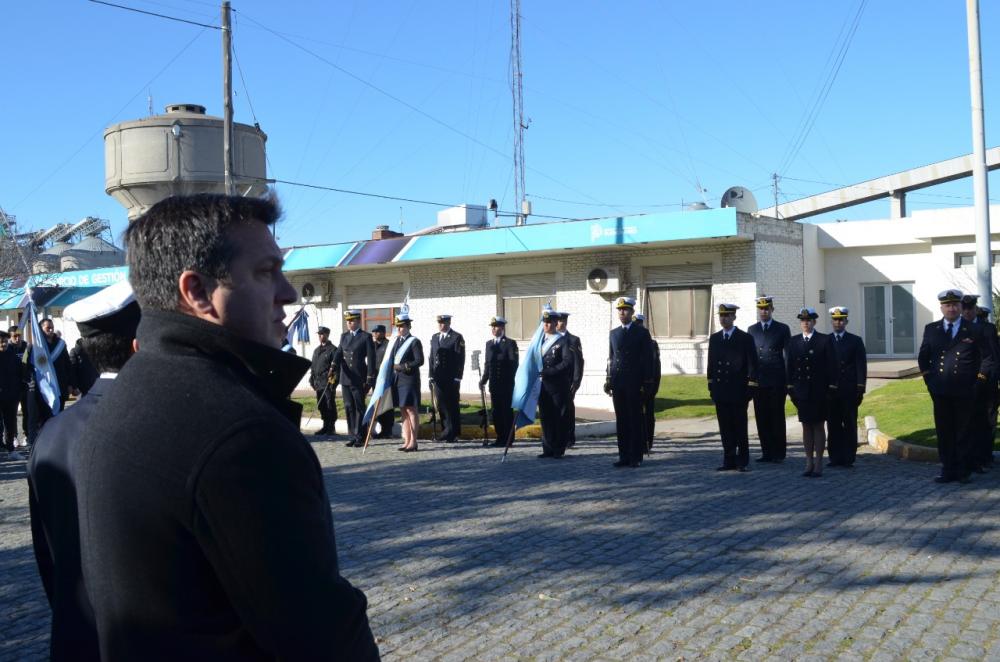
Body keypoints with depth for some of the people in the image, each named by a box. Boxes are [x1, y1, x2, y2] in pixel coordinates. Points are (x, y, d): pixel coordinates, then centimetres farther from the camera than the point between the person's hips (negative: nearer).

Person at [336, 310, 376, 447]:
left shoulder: (366, 337, -4)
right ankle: (352, 436, 14)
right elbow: (339, 353, 3)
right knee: (349, 408, 7)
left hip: (359, 379, -5)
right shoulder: (344, 336, 13)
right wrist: (334, 367, -17)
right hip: (345, 378, 5)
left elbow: (371, 359, -6)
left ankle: (360, 437, 6)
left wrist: (369, 379, -11)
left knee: (359, 408, 1)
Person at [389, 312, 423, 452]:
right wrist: (392, 368, 4)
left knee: (411, 410, -5)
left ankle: (413, 442, -2)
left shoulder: (414, 341, -6)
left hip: (409, 380, -7)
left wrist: (402, 366, -16)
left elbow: (419, 361, -13)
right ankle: (407, 441, 13)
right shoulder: (396, 340, 15)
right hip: (397, 380, 7)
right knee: (403, 411, 8)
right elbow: (391, 359, 22)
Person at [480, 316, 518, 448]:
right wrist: (484, 380, 8)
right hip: (494, 383, 6)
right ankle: (500, 438, 14)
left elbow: (514, 362, -11)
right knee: (496, 412, 7)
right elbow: (487, 364, 15)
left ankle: (508, 439, 4)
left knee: (507, 411, -1)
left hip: (506, 384, -6)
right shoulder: (489, 344, 14)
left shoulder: (510, 343, -5)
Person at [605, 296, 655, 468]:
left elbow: (648, 359, -2)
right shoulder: (613, 333, 14)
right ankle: (624, 455, 10)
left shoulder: (642, 333, 1)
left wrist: (647, 383, -7)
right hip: (618, 383, 4)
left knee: (636, 420, -1)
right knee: (621, 420, 5)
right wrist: (609, 380, 9)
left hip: (635, 384, -4)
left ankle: (636, 456, 4)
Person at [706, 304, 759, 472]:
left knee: (740, 428, 1)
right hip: (720, 391, 4)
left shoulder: (745, 338, -3)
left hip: (738, 391, -4)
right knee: (725, 429, 7)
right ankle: (729, 461, 14)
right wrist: (711, 385, 9)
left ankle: (743, 461, 9)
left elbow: (753, 364, -5)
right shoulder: (714, 338, 11)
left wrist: (751, 387, -10)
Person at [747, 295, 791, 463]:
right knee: (762, 418, 4)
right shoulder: (752, 330, 12)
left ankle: (779, 453, 8)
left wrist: (788, 380, -3)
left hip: (776, 381, -3)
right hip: (758, 381, 3)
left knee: (777, 418, 2)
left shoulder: (782, 329, 4)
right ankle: (766, 452, 12)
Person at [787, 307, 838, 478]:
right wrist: (790, 387, 1)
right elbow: (790, 366, 7)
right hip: (802, 391, 3)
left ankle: (818, 463, 8)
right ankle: (809, 462, 15)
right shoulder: (793, 341, 7)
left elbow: (831, 365, -4)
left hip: (819, 391, -3)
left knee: (819, 426, 3)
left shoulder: (824, 340, -2)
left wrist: (831, 388, -9)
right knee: (806, 426, 8)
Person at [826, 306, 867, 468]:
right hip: (830, 390, 2)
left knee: (850, 425, 1)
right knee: (833, 425, 3)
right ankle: (835, 457, 9)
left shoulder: (855, 341, 4)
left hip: (849, 391, -2)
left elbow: (861, 366, 1)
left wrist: (860, 389, -6)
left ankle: (848, 458, 6)